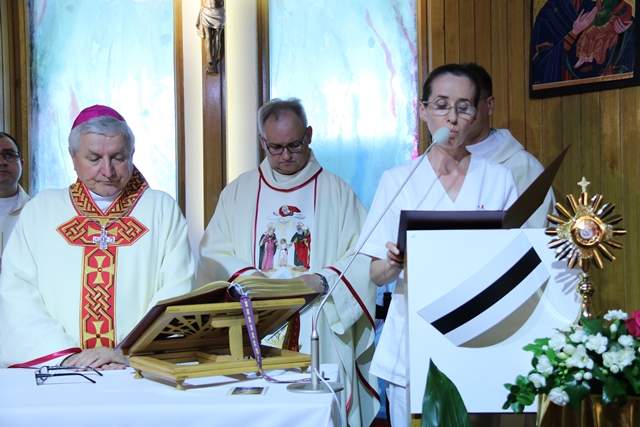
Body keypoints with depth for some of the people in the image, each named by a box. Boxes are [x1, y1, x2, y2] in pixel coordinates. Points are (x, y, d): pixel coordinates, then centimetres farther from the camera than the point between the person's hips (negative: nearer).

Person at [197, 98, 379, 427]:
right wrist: (245, 275, -12)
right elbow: (213, 254, 6)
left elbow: (363, 255, -2)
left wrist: (323, 281, -17)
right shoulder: (238, 192, 12)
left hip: (319, 338, -1)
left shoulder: (336, 191, 6)